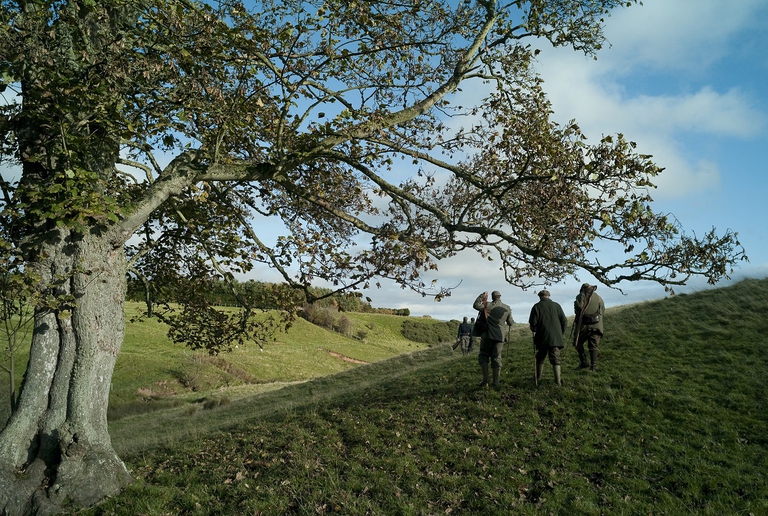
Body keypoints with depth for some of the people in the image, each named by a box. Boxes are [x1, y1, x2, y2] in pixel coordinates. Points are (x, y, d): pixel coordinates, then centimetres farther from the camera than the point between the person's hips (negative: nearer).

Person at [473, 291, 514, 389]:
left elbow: (476, 305, -7)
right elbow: (510, 323, 14)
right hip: (500, 336, 3)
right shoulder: (507, 309, 6)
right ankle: (496, 383, 4)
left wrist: (482, 296, 2)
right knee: (497, 358, 7)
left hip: (488, 335, -3)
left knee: (483, 355, 7)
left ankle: (485, 380, -4)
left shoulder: (488, 306, -6)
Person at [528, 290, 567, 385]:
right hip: (556, 338, 1)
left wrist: (534, 331, 14)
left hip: (542, 337, -1)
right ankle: (558, 380, -6)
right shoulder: (556, 306, 6)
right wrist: (561, 333, 17)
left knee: (540, 358, 14)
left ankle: (538, 377, 27)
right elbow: (564, 321, 6)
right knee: (555, 358, 1)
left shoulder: (537, 306, -1)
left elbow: (532, 322, -6)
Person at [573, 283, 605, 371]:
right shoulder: (598, 297, 11)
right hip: (596, 326, 3)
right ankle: (593, 365, 2)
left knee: (579, 343, 12)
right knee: (594, 346, 8)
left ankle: (584, 362, 2)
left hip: (584, 325, -3)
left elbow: (578, 308, -12)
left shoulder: (580, 297, 1)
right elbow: (603, 311, 14)